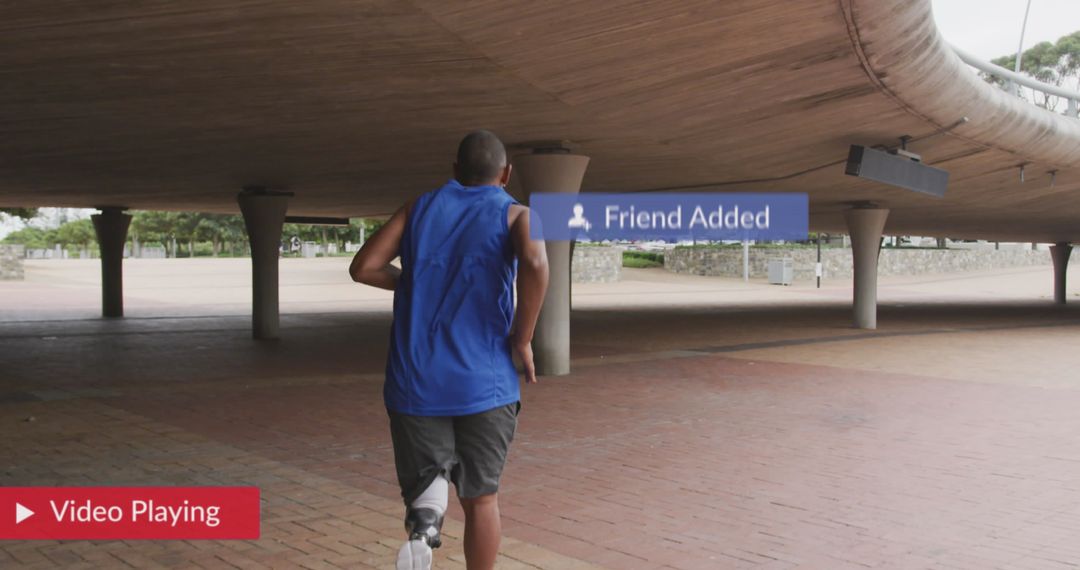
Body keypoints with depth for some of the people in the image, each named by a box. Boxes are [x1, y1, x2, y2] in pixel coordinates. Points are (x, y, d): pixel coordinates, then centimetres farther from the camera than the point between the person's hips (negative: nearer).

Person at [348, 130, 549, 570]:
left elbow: (363, 267, 4)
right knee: (480, 498, 15)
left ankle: (423, 519, -21)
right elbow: (534, 264, -20)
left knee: (424, 481, 12)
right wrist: (522, 340, -8)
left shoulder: (419, 208, 11)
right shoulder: (516, 215, 2)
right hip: (485, 384, -1)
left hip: (416, 382, 2)